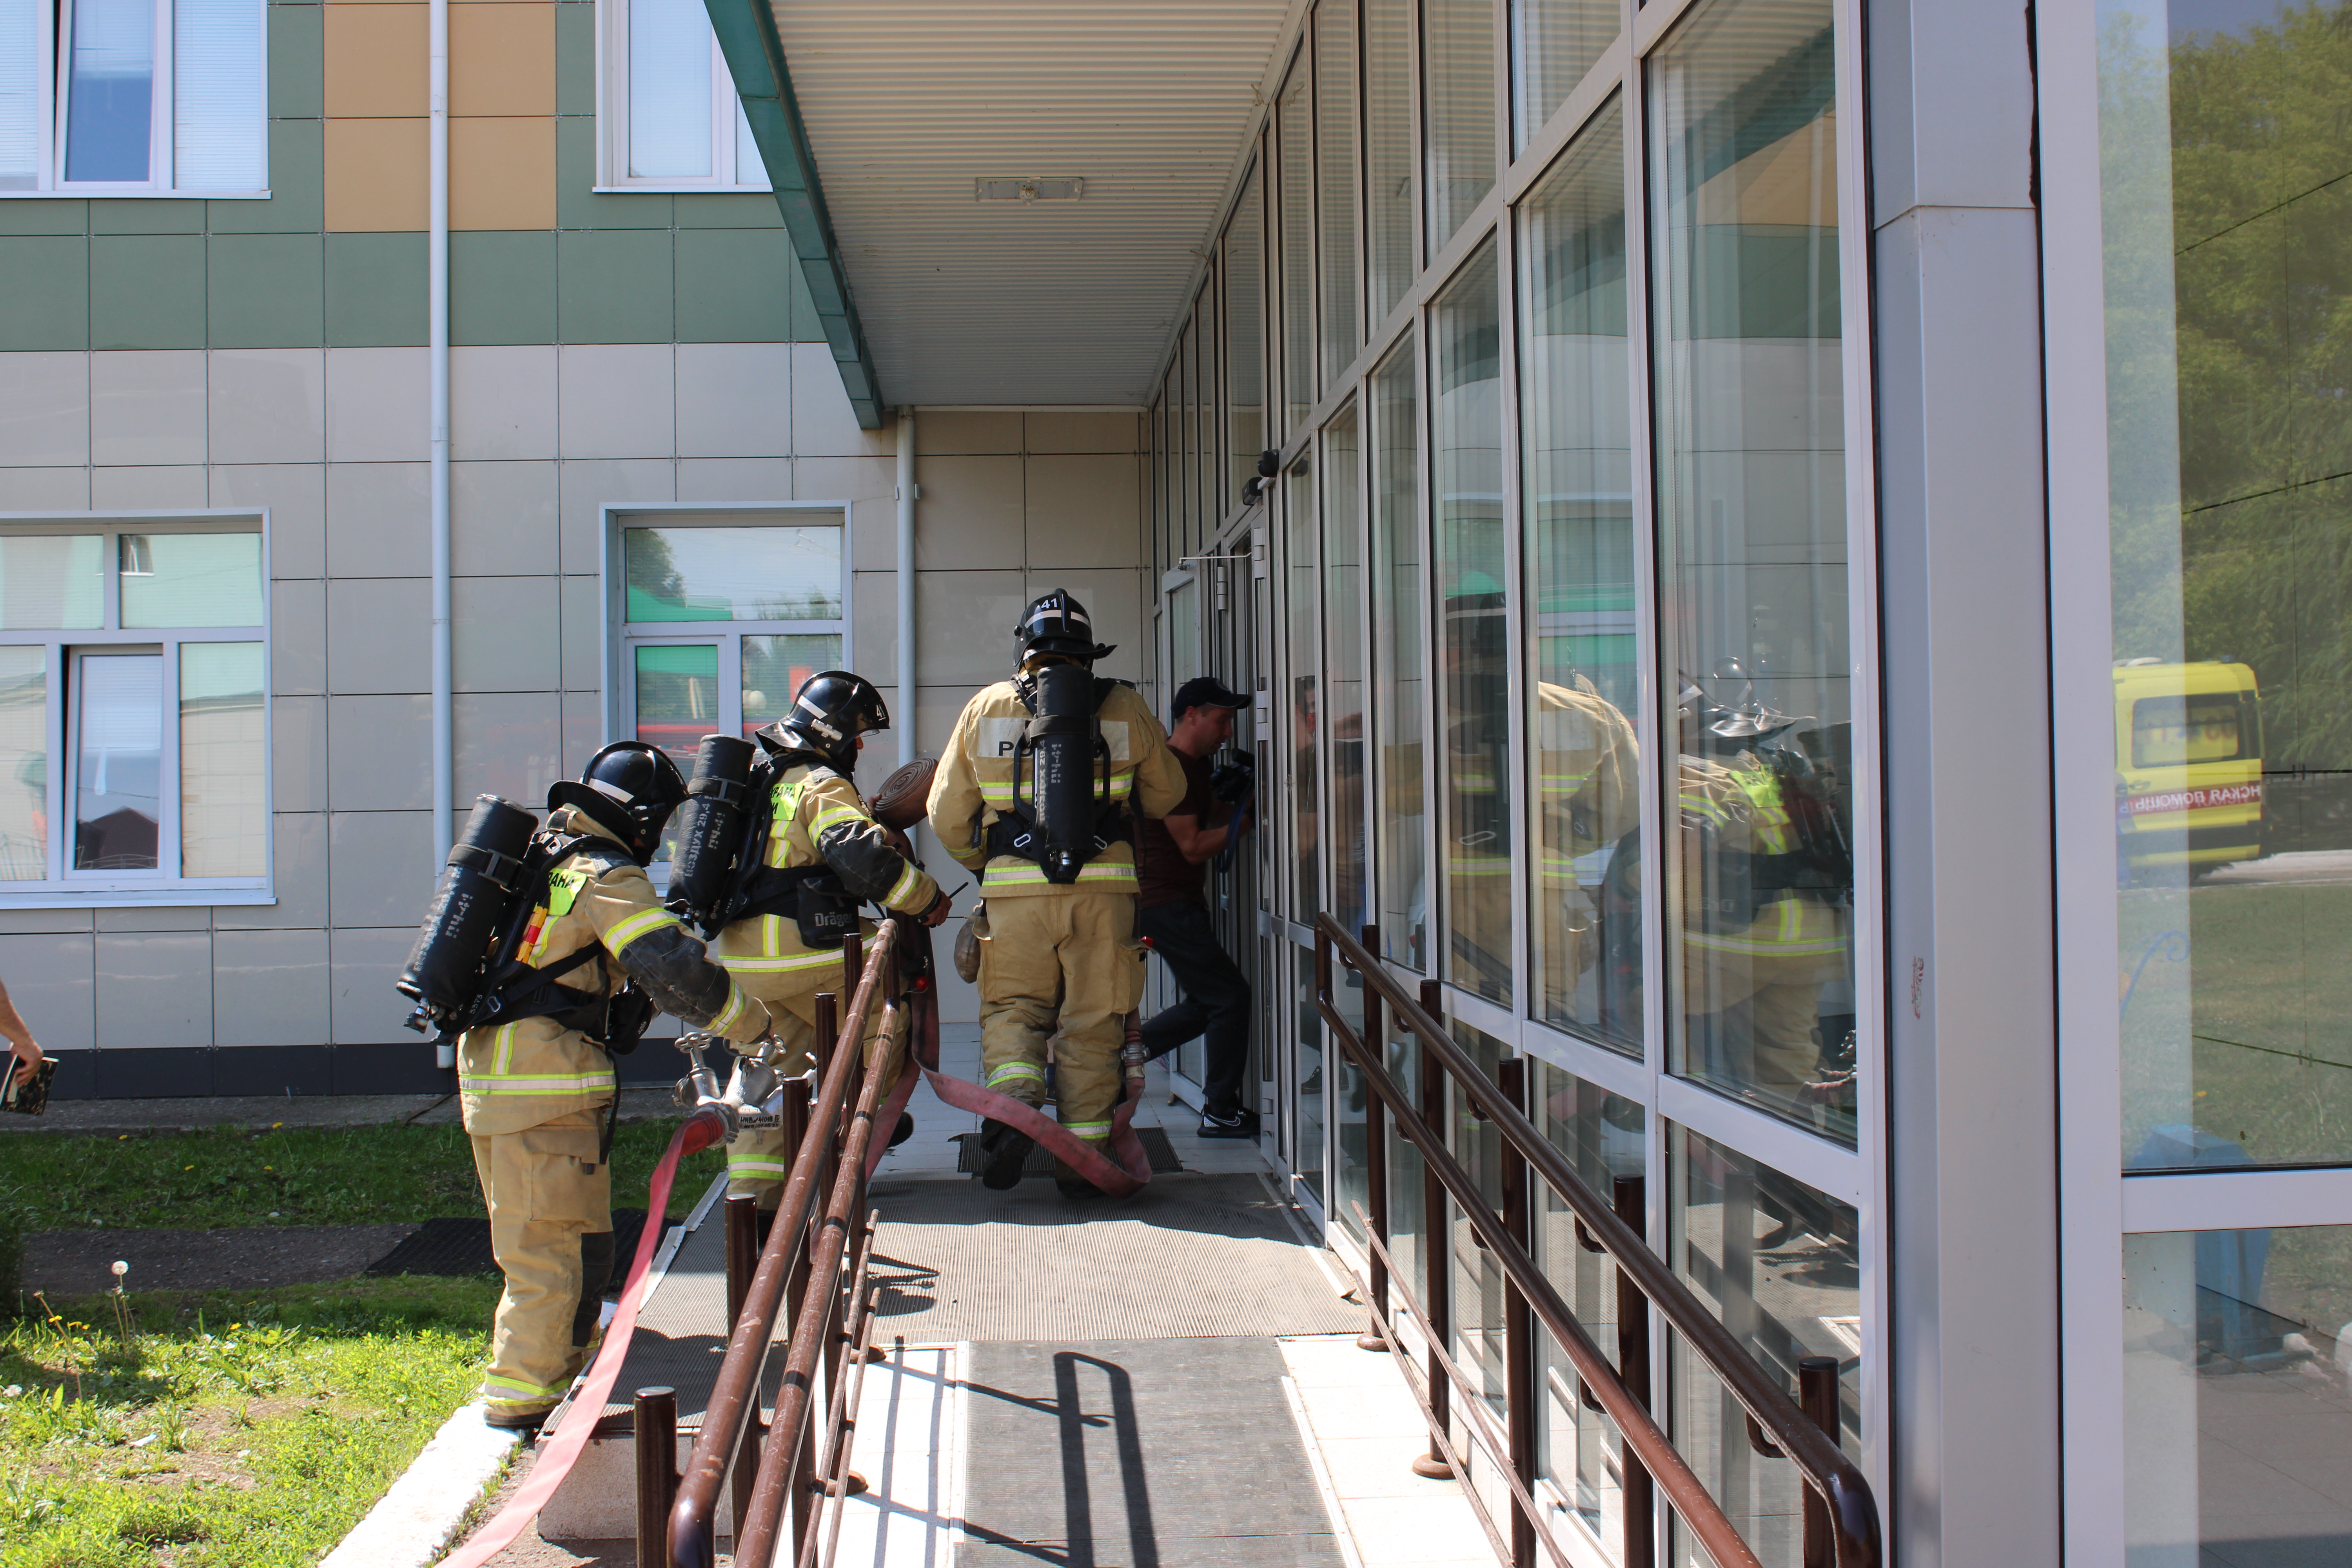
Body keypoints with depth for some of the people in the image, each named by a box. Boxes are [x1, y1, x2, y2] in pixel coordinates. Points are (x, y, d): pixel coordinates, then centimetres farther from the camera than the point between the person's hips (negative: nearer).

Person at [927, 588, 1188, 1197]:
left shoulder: (985, 708, 8)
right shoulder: (1124, 708, 8)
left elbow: (947, 815, 11)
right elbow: (1166, 795, 20)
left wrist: (984, 865, 28)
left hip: (1015, 891, 0)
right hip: (1104, 885, 0)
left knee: (1012, 1008, 14)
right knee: (1092, 1022, 8)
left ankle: (1013, 1097, -12)